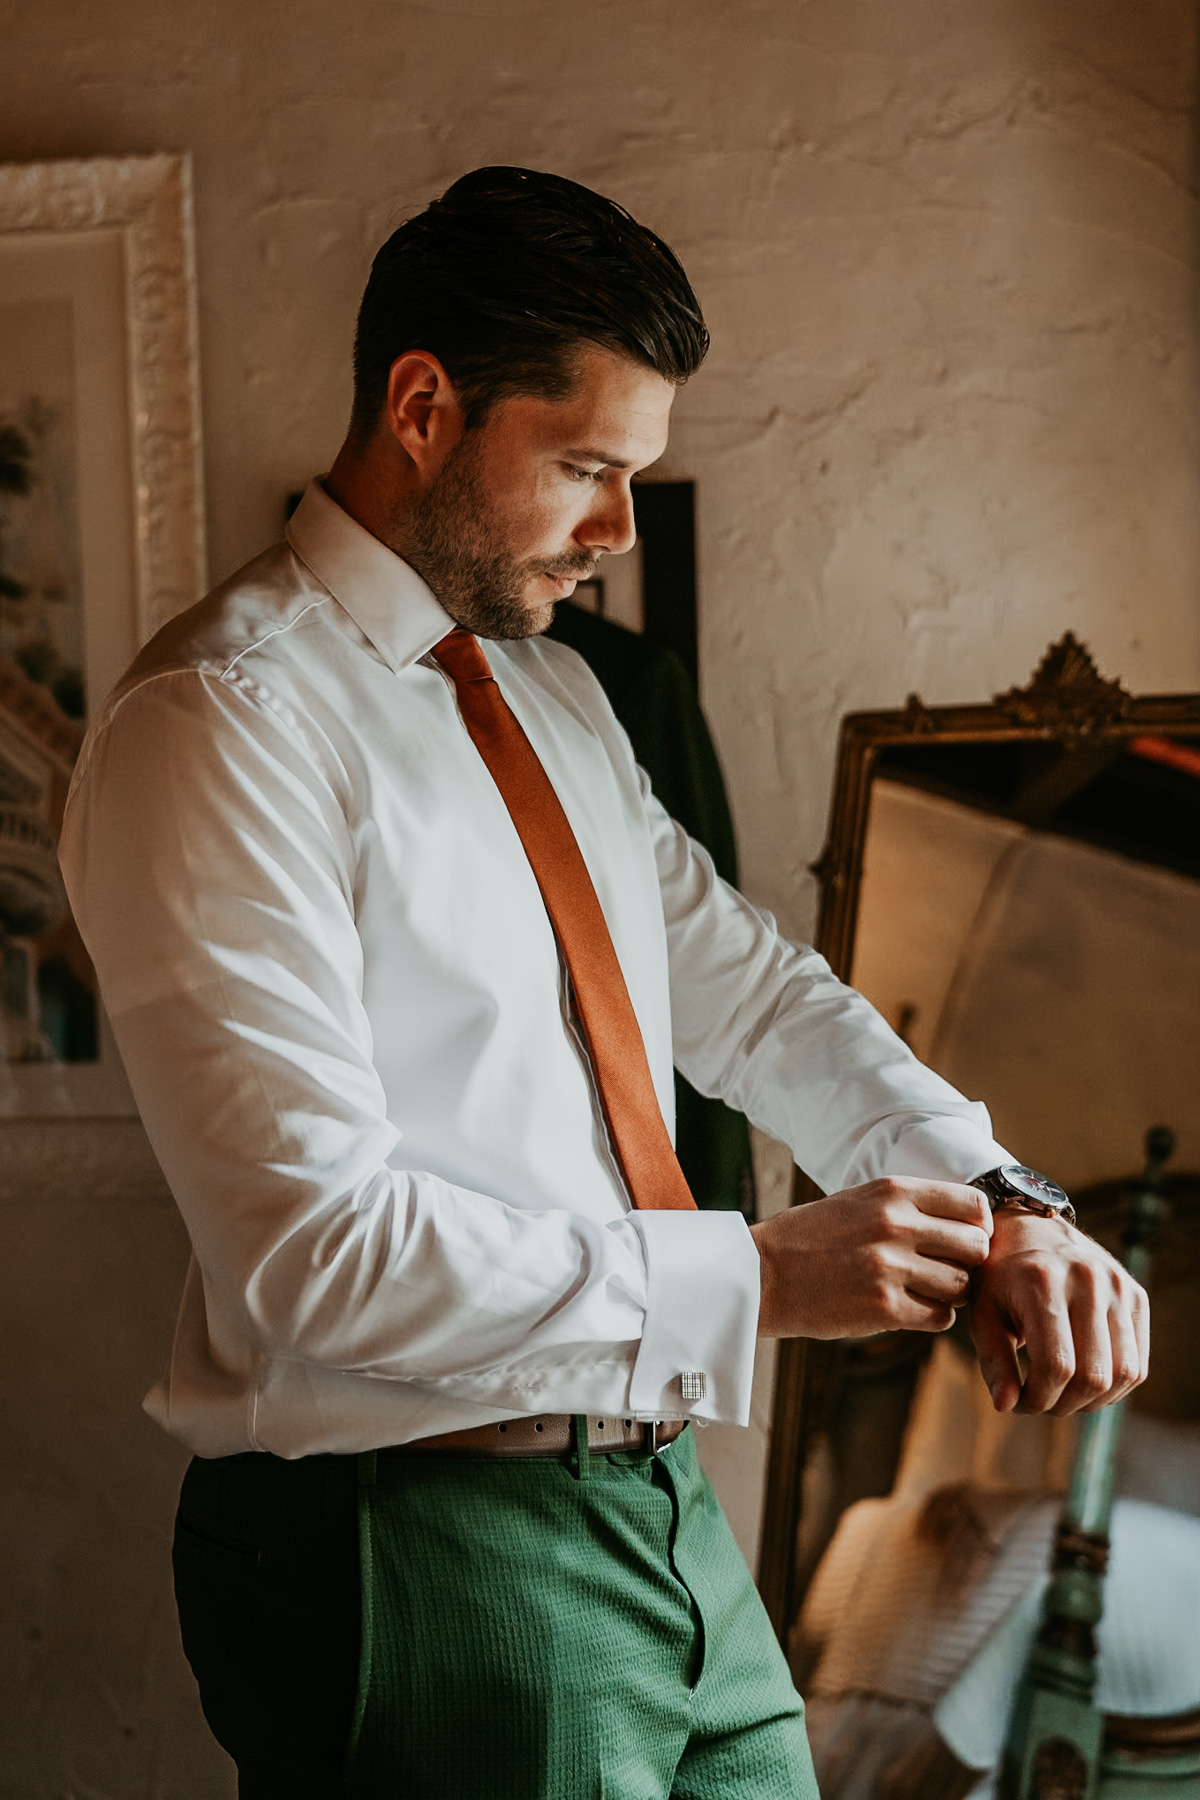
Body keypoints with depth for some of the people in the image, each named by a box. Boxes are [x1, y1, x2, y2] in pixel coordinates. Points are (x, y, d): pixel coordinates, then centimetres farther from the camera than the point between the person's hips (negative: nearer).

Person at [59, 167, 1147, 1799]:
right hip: (417, 1559, -8)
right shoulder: (217, 728, -16)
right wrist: (760, 1275, -19)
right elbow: (316, 1241, -22)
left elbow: (747, 990, 11)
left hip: (660, 1519, 8)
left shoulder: (560, 699, 13)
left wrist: (994, 1214, -6)